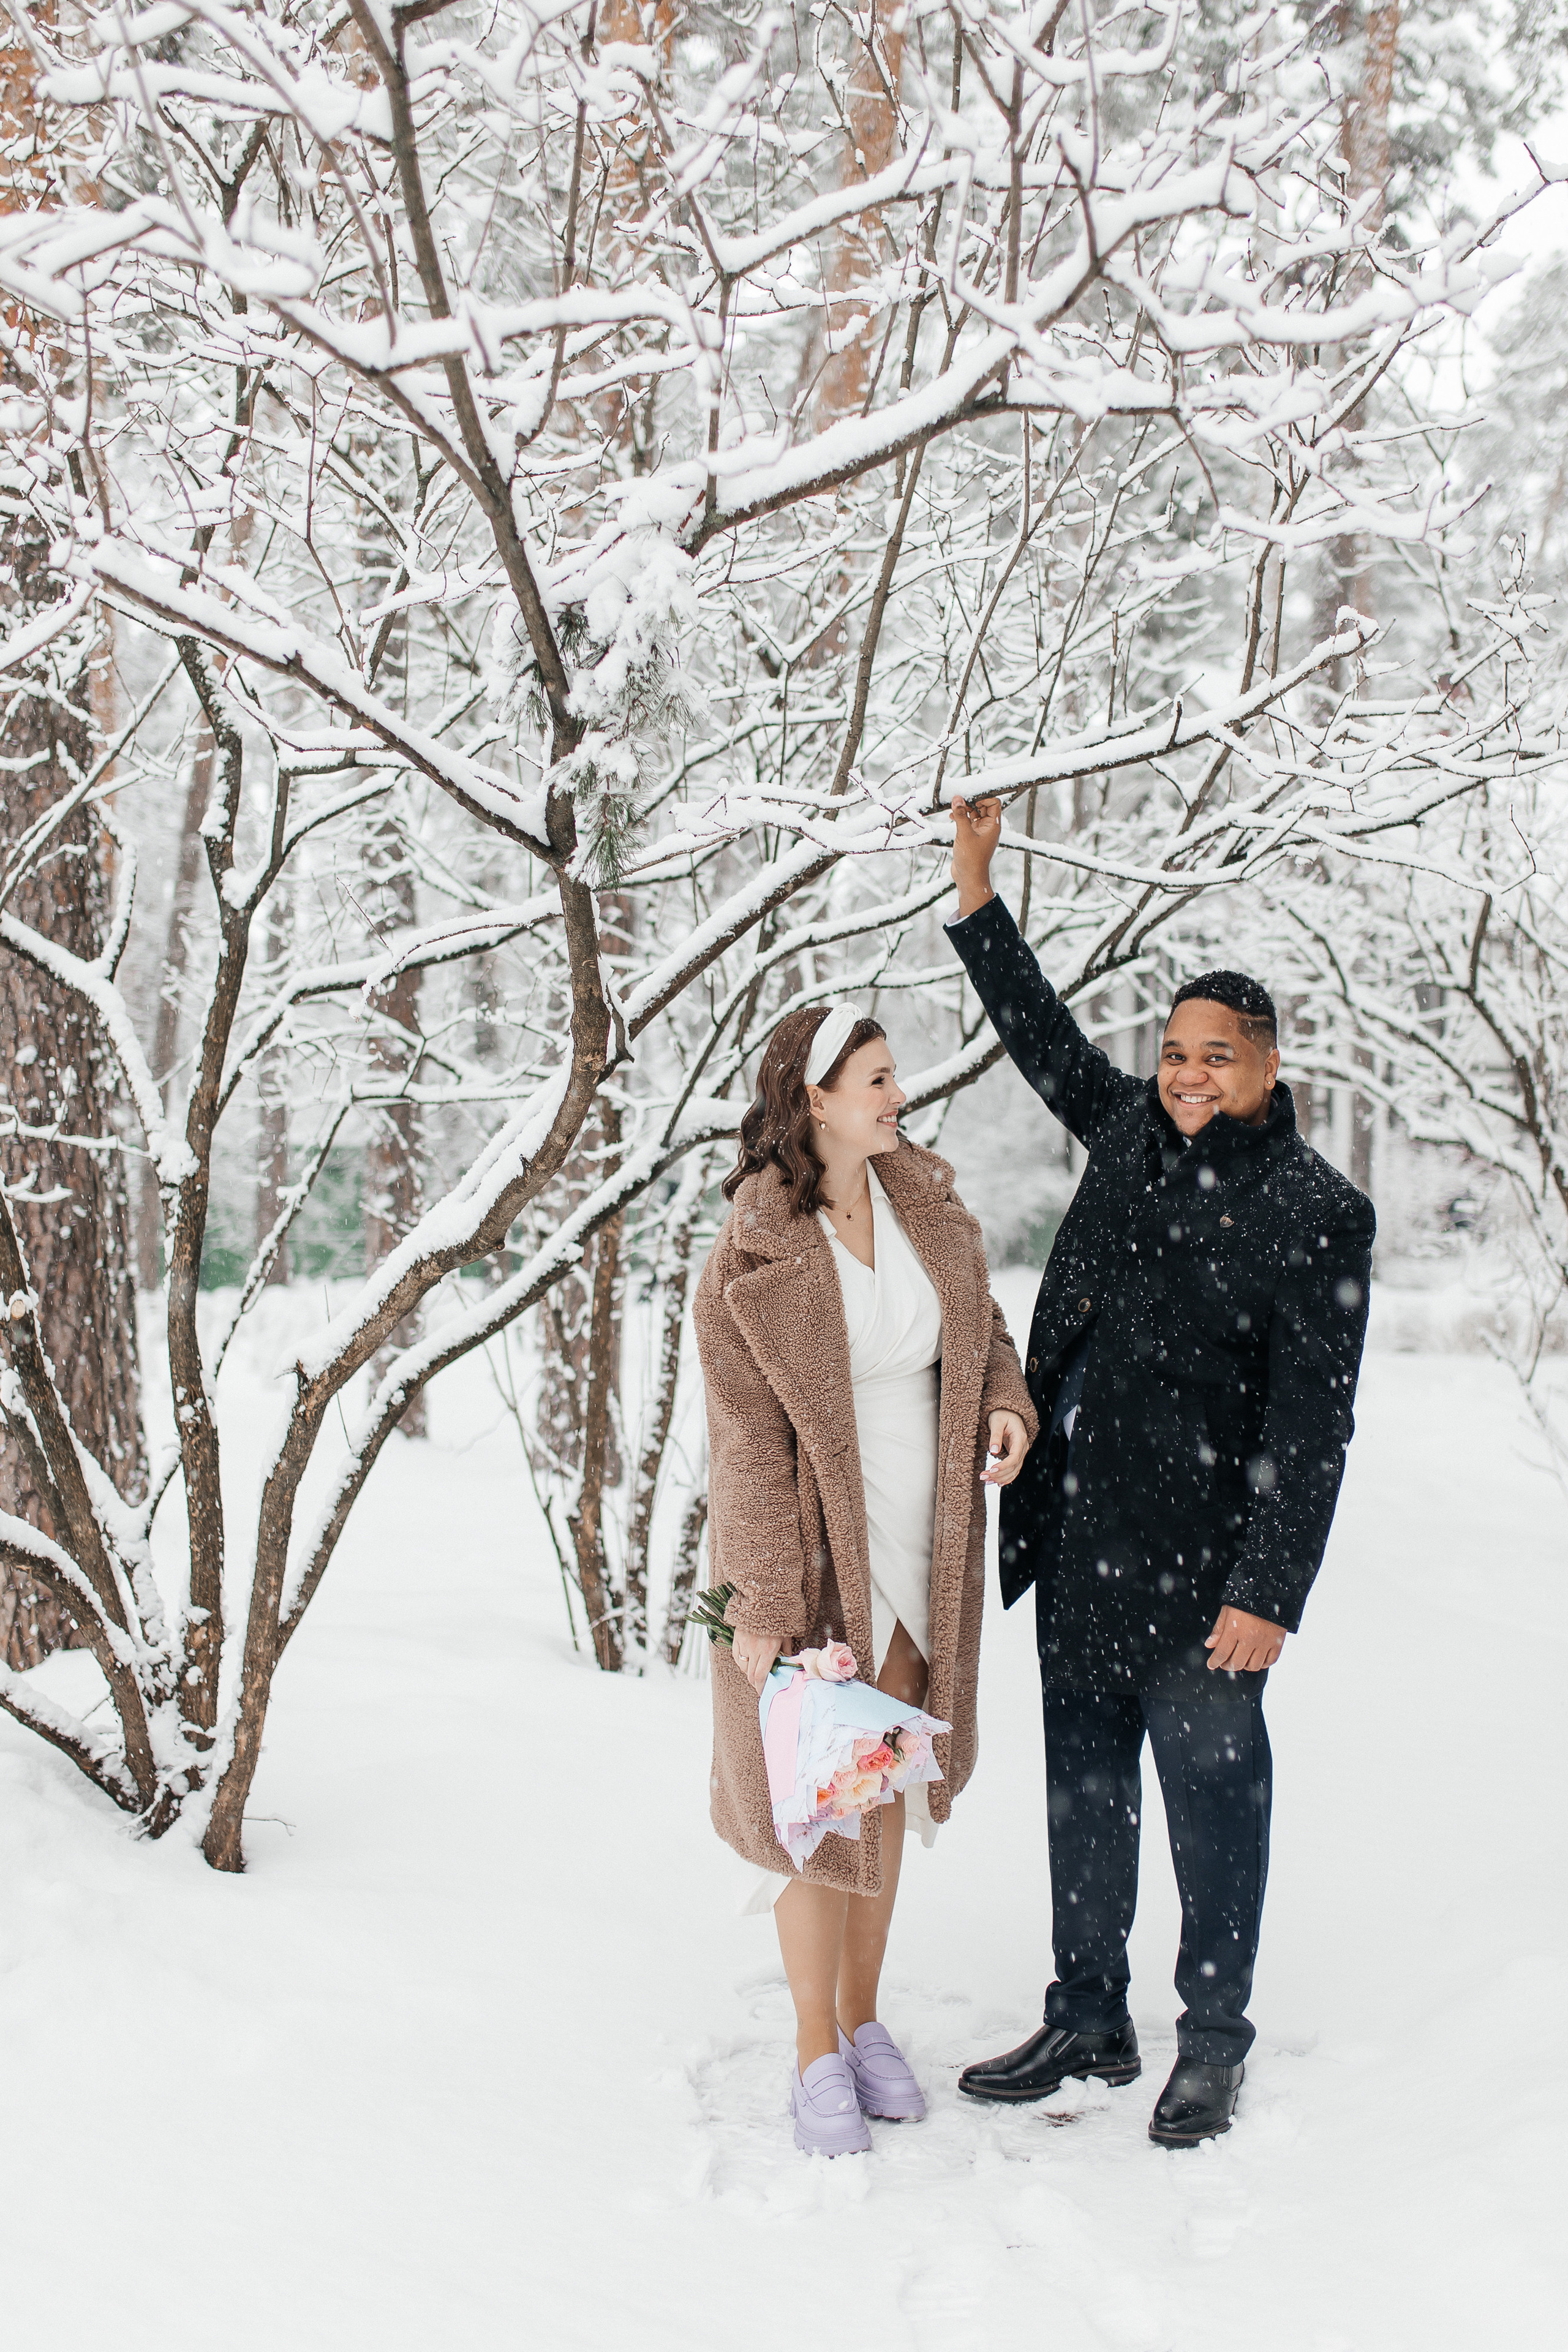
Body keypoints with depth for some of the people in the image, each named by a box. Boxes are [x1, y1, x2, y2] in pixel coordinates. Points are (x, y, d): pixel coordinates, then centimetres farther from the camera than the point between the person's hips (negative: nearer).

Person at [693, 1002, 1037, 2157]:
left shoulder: (928, 1203, -1)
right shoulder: (750, 1259, -17)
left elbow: (982, 1325, 14)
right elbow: (749, 1445, -15)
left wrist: (1009, 1404, -8)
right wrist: (764, 1610, -17)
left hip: (923, 1552, 5)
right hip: (814, 1555, -5)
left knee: (889, 1787, 16)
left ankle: (865, 2017, 33)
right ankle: (818, 2054, 21)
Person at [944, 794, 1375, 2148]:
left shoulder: (1314, 1212, -10)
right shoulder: (1132, 1134, 7)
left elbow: (1313, 1424, -13)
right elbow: (1045, 1037, 24)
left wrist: (1268, 1590, -17)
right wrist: (978, 894, 20)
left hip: (1200, 1564, -6)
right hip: (1076, 1539, 7)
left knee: (1210, 1795, 6)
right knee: (1083, 1789, 16)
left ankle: (1215, 2044, 24)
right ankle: (1089, 2025, 31)